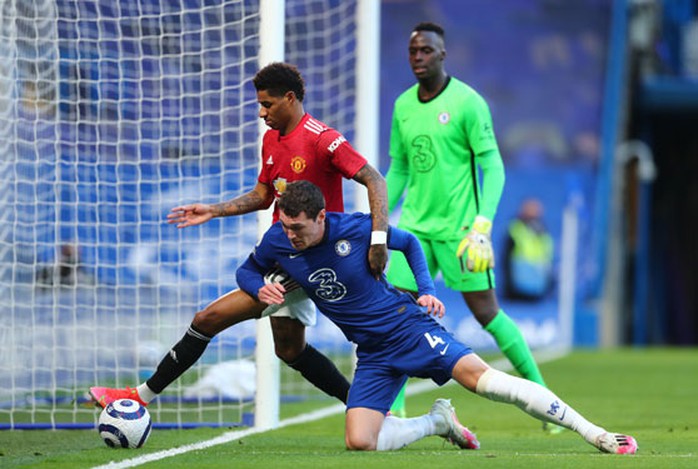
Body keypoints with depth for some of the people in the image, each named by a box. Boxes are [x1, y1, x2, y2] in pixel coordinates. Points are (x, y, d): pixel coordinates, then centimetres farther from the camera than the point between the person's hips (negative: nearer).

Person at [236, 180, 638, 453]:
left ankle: (596, 434, -24)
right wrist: (261, 288, -8)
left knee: (480, 376, -26)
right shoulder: (278, 241, -6)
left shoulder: (358, 228, -14)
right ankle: (439, 421, 12)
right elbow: (246, 270, 14)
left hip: (406, 325, -4)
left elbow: (410, 242, 5)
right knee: (359, 442, -17)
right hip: (373, 354, 4)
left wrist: (427, 290, -6)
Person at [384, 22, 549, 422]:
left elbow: (493, 168, -10)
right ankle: (393, 411, -1)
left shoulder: (468, 102, -9)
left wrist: (482, 226, -20)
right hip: (415, 224, 5)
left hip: (459, 226, -5)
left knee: (487, 312, -2)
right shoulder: (403, 106, 10)